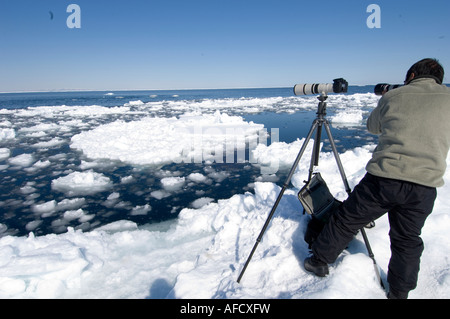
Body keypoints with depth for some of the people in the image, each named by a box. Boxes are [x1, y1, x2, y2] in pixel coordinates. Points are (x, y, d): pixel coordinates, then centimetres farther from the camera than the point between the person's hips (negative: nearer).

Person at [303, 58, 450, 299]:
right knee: (407, 239, 20)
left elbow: (372, 126, 23)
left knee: (346, 220, 14)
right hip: (425, 186, 2)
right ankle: (399, 292, 32)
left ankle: (318, 261, 28)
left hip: (383, 178, -2)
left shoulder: (392, 96, 7)